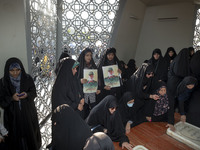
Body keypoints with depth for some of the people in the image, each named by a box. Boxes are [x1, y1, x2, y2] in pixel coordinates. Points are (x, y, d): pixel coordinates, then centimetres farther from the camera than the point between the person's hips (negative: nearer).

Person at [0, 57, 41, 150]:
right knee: (16, 135, 10)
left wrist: (27, 95, -22)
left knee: (30, 133, 14)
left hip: (28, 114, 1)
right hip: (13, 116, 0)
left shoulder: (27, 78, -7)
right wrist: (11, 98, -24)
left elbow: (34, 92, 0)